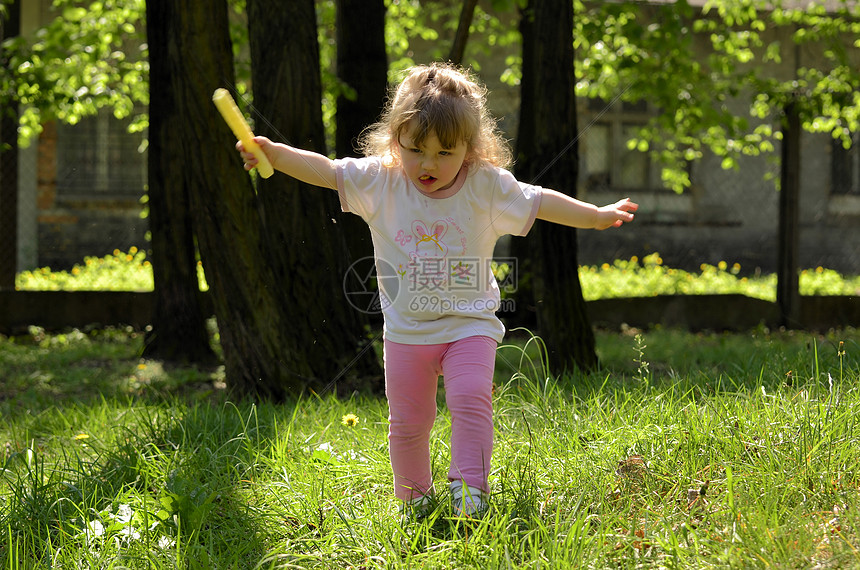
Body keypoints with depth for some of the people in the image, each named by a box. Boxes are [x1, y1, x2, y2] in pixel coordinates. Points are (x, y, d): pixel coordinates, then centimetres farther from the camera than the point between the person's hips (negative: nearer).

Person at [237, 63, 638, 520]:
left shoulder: (487, 186, -7)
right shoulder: (380, 182, -8)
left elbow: (539, 203, 1)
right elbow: (324, 171, -15)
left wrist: (597, 216, 0)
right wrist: (271, 153, -28)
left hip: (469, 324, -1)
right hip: (406, 331, 1)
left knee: (470, 397, -22)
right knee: (406, 421, 6)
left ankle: (469, 486, -14)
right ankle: (414, 497, 24)